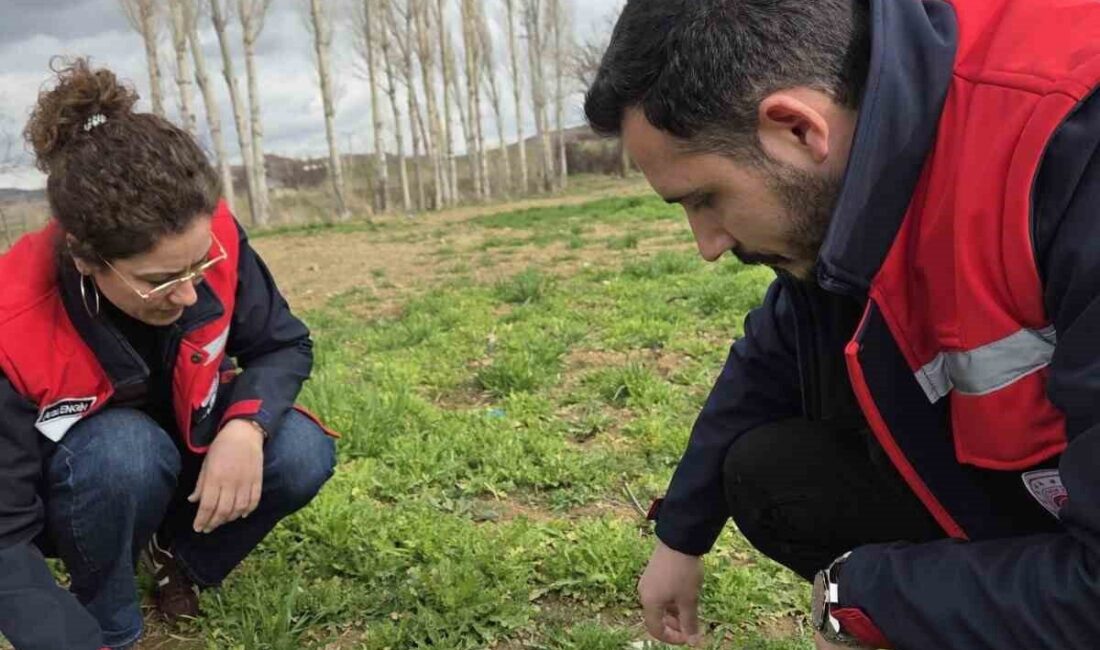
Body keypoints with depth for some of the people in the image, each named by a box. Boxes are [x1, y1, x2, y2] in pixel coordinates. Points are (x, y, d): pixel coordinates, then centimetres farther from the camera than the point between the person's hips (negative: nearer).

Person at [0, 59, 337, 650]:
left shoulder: (211, 240, -27)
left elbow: (284, 345, -12)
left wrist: (247, 425, -34)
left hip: (190, 442, 3)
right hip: (72, 486, -3)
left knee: (301, 455, -25)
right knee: (125, 452, -37)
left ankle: (178, 557, 5)